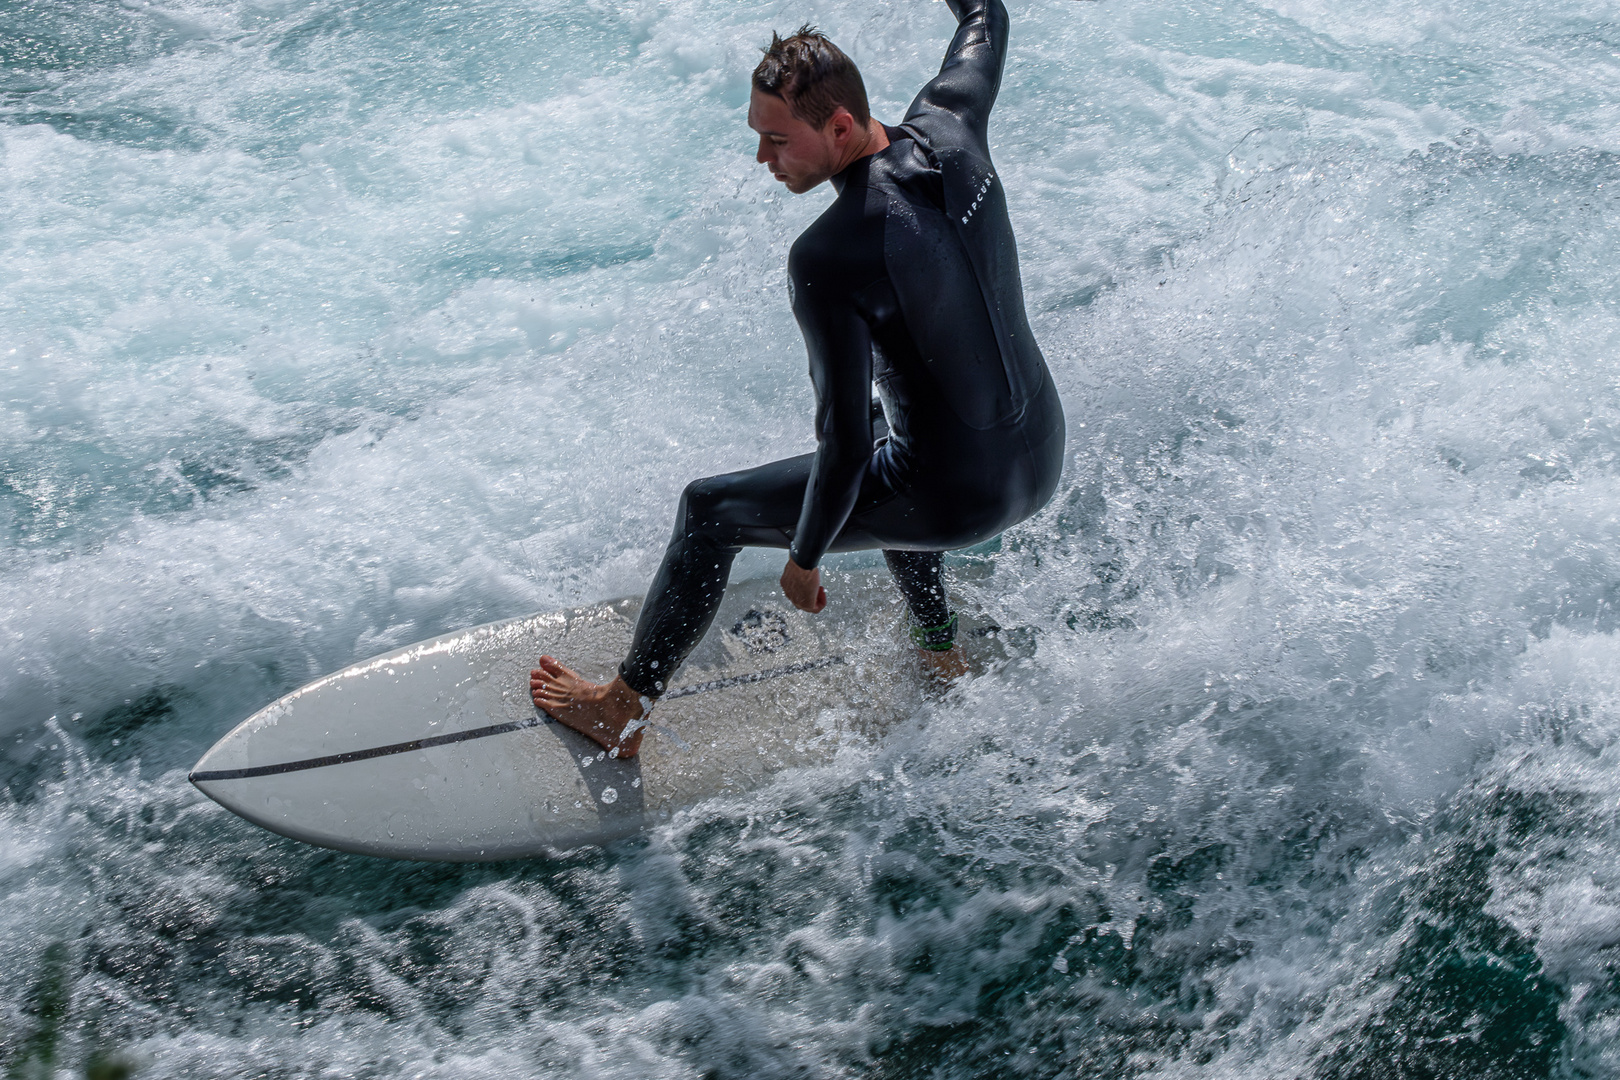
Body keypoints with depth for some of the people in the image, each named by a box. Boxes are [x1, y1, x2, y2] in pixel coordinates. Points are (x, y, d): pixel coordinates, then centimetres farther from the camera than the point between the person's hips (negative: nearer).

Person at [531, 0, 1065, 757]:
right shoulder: (949, 127, -8)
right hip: (1044, 457, 8)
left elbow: (844, 445, -23)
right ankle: (939, 652, 51)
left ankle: (623, 711, 24)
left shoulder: (826, 261, -27)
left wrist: (804, 559, -8)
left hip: (959, 498, -7)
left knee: (709, 509, 9)